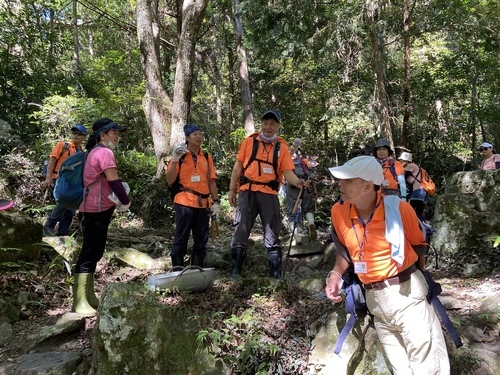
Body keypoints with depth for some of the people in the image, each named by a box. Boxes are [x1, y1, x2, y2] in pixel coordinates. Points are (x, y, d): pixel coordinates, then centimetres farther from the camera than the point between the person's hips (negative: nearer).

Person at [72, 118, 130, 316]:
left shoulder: (96, 152, 18)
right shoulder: (105, 152, -13)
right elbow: (114, 181, -19)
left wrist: (117, 199, 8)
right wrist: (125, 202, -6)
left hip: (96, 209, 10)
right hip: (96, 210, -10)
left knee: (94, 251, 14)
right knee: (90, 252, -9)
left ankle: (88, 297, 22)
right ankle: (80, 301, -6)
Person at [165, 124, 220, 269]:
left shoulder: (207, 157, 13)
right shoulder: (180, 155, 1)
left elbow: (211, 181, 14)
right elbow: (170, 181, -4)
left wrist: (216, 201, 7)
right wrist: (175, 160, -14)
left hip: (204, 204, 5)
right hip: (185, 202, -5)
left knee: (201, 239, 8)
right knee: (181, 238, -2)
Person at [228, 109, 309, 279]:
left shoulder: (282, 147, 7)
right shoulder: (249, 141, 6)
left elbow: (287, 171, 0)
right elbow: (238, 166, 8)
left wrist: (298, 182, -20)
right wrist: (232, 190, 4)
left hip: (269, 194, 0)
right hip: (247, 192, 0)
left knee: (272, 234, 5)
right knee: (241, 231, 1)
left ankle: (276, 275, 13)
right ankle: (235, 273, 10)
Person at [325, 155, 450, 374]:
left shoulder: (399, 209, -16)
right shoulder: (338, 212, -4)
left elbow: (418, 246, 1)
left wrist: (412, 279, 5)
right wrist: (336, 274, -2)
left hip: (406, 293, -4)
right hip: (373, 299, 5)